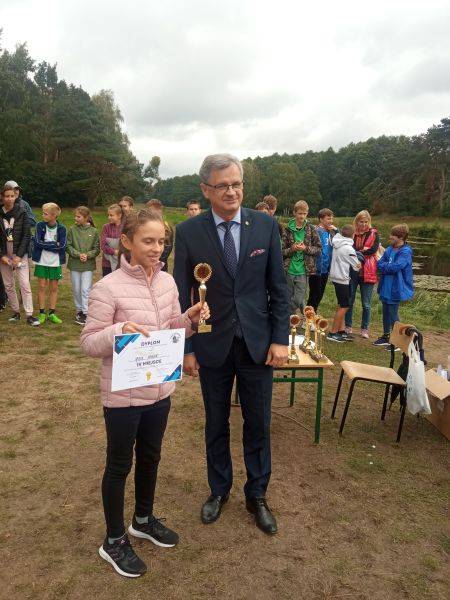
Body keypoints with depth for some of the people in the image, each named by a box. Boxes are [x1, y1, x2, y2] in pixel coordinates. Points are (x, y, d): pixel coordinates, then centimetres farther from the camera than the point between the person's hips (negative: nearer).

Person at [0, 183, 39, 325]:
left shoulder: (22, 213, -2)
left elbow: (26, 235, -4)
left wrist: (19, 255, -11)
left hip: (20, 254, -2)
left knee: (25, 285, -7)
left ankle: (29, 315, -4)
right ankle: (16, 312, 21)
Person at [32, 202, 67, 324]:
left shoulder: (61, 228, -4)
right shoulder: (40, 225, -4)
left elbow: (62, 246, -13)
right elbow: (38, 242, -12)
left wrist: (46, 245, -14)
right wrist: (55, 244, -12)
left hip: (55, 263, 0)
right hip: (41, 261, 0)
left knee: (54, 288, 6)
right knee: (42, 287, 3)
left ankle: (52, 314, 15)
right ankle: (42, 313, 13)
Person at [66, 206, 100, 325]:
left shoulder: (93, 231, -2)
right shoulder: (72, 230, 0)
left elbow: (97, 249, 1)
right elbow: (68, 246, 0)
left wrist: (88, 255, -15)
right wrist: (78, 254, -14)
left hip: (88, 265, -2)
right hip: (74, 264, 2)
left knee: (85, 289, -5)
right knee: (76, 289, 10)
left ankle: (85, 313, 1)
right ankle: (79, 310, 25)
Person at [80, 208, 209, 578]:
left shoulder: (167, 281, 0)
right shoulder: (108, 288, -19)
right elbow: (89, 344, -15)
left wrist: (189, 319, -10)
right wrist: (118, 331, -33)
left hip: (160, 389, 6)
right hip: (123, 395, -6)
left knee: (150, 457, 23)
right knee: (119, 465, 13)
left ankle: (144, 519, 47)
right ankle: (114, 540, 35)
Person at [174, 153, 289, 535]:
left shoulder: (266, 225, -3)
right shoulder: (188, 232, -6)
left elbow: (278, 287, 0)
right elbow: (182, 295, -2)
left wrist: (280, 339, -5)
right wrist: (186, 347, -2)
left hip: (258, 344, 1)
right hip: (212, 346, 0)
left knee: (258, 424, 13)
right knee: (216, 424, 16)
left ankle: (257, 495, 35)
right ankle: (219, 489, 39)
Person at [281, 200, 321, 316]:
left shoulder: (311, 230, 1)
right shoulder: (287, 230, 1)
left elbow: (319, 248, 4)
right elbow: (281, 251, 2)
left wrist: (306, 248, -10)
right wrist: (292, 249, -16)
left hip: (303, 271, -1)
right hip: (289, 270, 1)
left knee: (298, 300, -4)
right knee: (289, 299, 10)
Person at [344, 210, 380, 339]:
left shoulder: (374, 234, 2)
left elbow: (373, 249, -13)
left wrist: (356, 252, -12)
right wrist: (362, 250, -16)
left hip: (367, 273, -2)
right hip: (352, 271, 2)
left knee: (366, 304, 6)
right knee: (349, 300, 7)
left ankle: (365, 329, 18)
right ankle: (348, 327, 20)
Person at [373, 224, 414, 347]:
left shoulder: (406, 252, -15)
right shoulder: (389, 249, 7)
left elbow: (395, 267, -24)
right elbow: (380, 264, 3)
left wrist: (383, 266, -9)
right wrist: (388, 267, -16)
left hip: (396, 289, -7)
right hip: (386, 287, 7)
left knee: (393, 315, -1)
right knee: (386, 312, 16)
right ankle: (386, 337, 31)